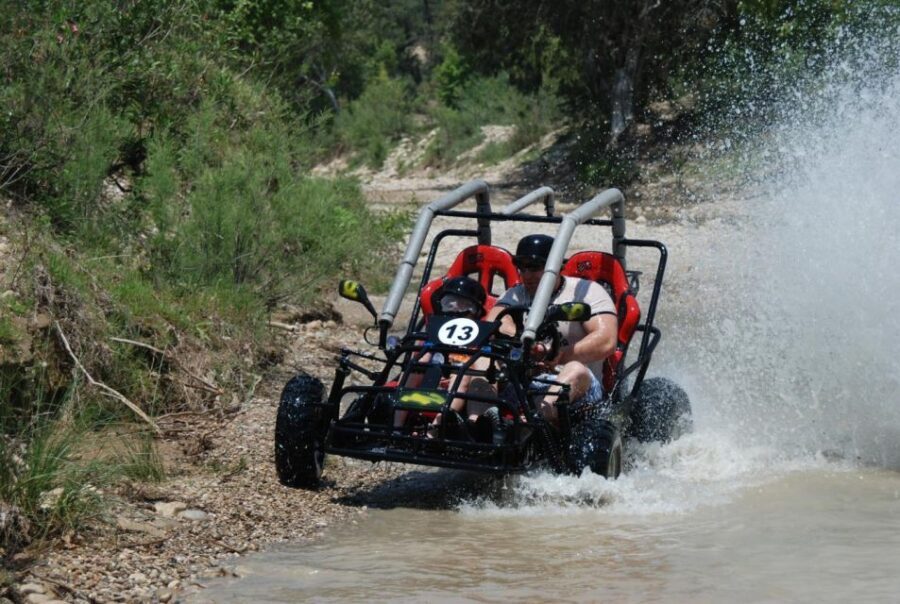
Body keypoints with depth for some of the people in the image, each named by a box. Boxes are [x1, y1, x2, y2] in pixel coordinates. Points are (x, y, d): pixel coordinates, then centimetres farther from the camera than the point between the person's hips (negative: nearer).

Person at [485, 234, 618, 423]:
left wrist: (561, 355, -24)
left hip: (577, 387, -3)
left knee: (576, 370, -35)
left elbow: (607, 342, -12)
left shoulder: (586, 291, 4)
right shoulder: (517, 294, 17)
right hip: (522, 381, 3)